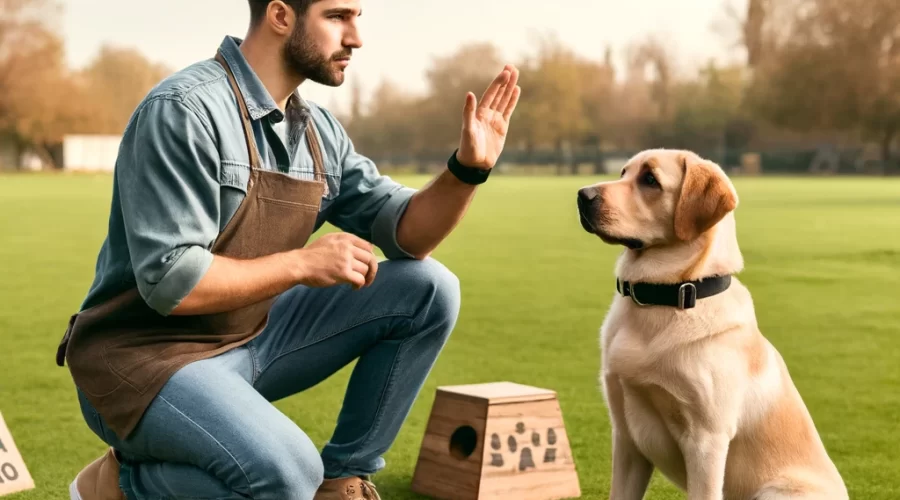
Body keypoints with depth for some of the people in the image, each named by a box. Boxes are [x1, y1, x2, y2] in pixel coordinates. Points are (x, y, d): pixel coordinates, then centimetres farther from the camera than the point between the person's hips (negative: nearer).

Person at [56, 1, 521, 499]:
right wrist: (304, 263, -19)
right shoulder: (184, 111, -21)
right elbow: (169, 282, -26)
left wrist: (468, 167, -10)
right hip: (143, 360, -8)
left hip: (249, 340, 8)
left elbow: (404, 234, 6)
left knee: (427, 291, -1)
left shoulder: (318, 129, 5)